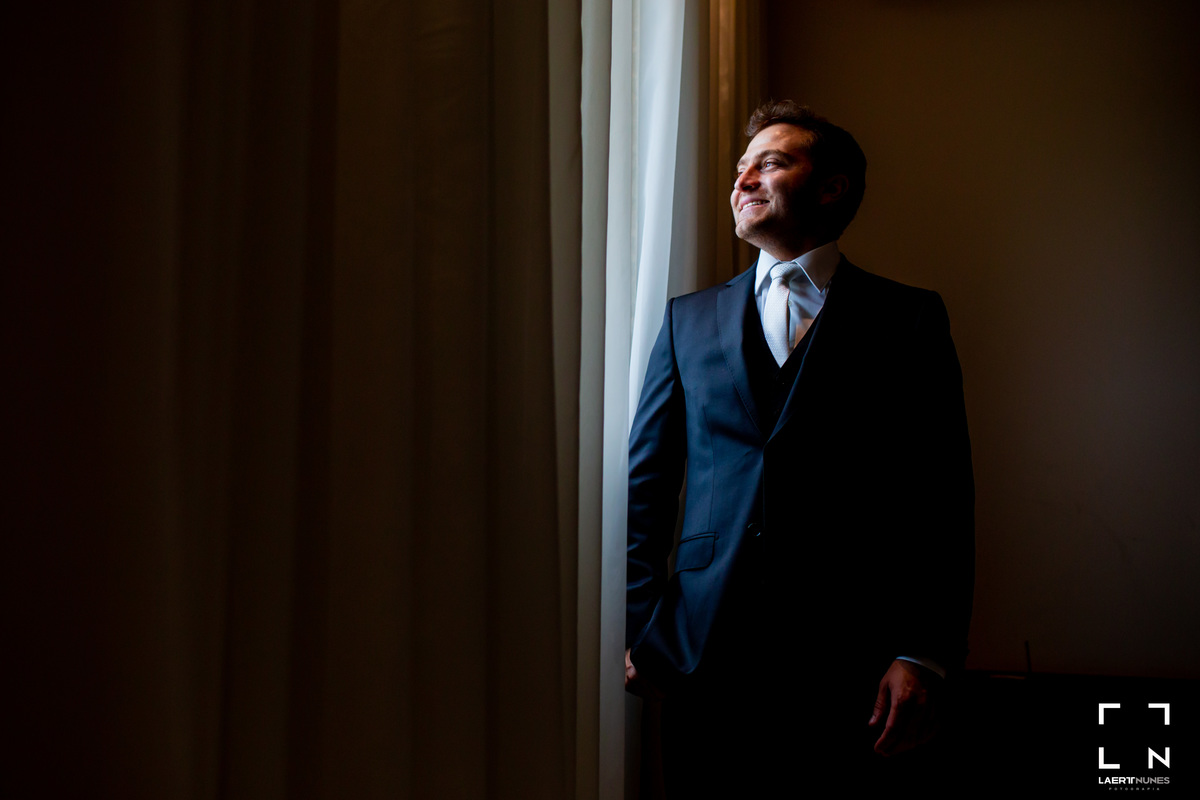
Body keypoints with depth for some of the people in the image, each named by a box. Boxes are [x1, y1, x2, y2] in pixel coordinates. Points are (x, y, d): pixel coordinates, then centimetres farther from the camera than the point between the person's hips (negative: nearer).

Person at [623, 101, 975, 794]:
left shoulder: (908, 320, 4)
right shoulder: (690, 319, 11)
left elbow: (944, 501, -1)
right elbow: (645, 483, 10)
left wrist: (925, 658, -9)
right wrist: (640, 628, 3)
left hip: (850, 665, -2)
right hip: (703, 658, 2)